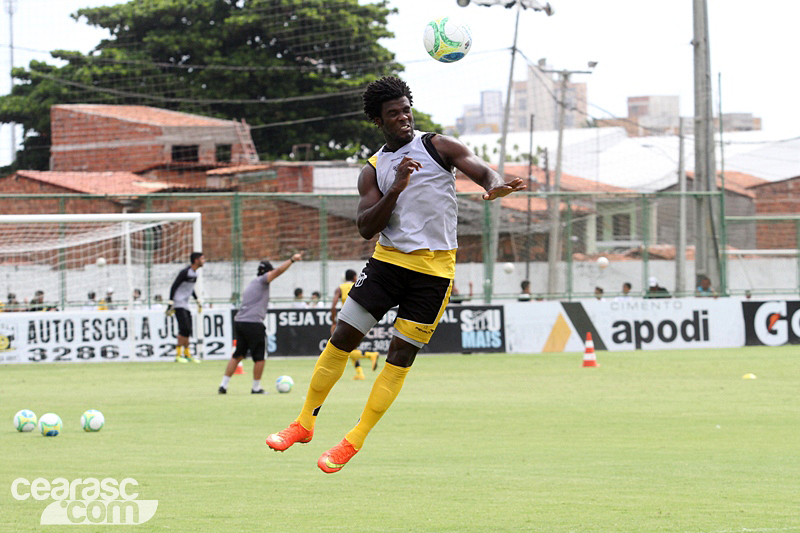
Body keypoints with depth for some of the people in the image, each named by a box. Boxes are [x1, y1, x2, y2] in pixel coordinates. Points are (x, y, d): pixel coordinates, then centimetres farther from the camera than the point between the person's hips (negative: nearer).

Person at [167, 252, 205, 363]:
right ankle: (178, 355, -13)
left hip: (185, 305, 9)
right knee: (184, 328, -15)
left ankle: (187, 354, 17)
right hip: (178, 304, -9)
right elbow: (174, 287, -17)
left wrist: (197, 301, 28)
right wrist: (170, 304, -20)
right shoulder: (185, 272, -16)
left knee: (187, 330, 9)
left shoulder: (195, 273, 11)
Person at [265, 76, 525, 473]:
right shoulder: (373, 170, 8)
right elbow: (366, 228, -2)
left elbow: (483, 172, -8)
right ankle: (305, 422, 11)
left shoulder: (437, 147, 1)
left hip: (434, 269, -2)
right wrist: (396, 189, -16)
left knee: (400, 358, -2)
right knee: (341, 339, -3)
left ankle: (353, 442, 5)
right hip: (388, 260, 2)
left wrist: (497, 187, -33)